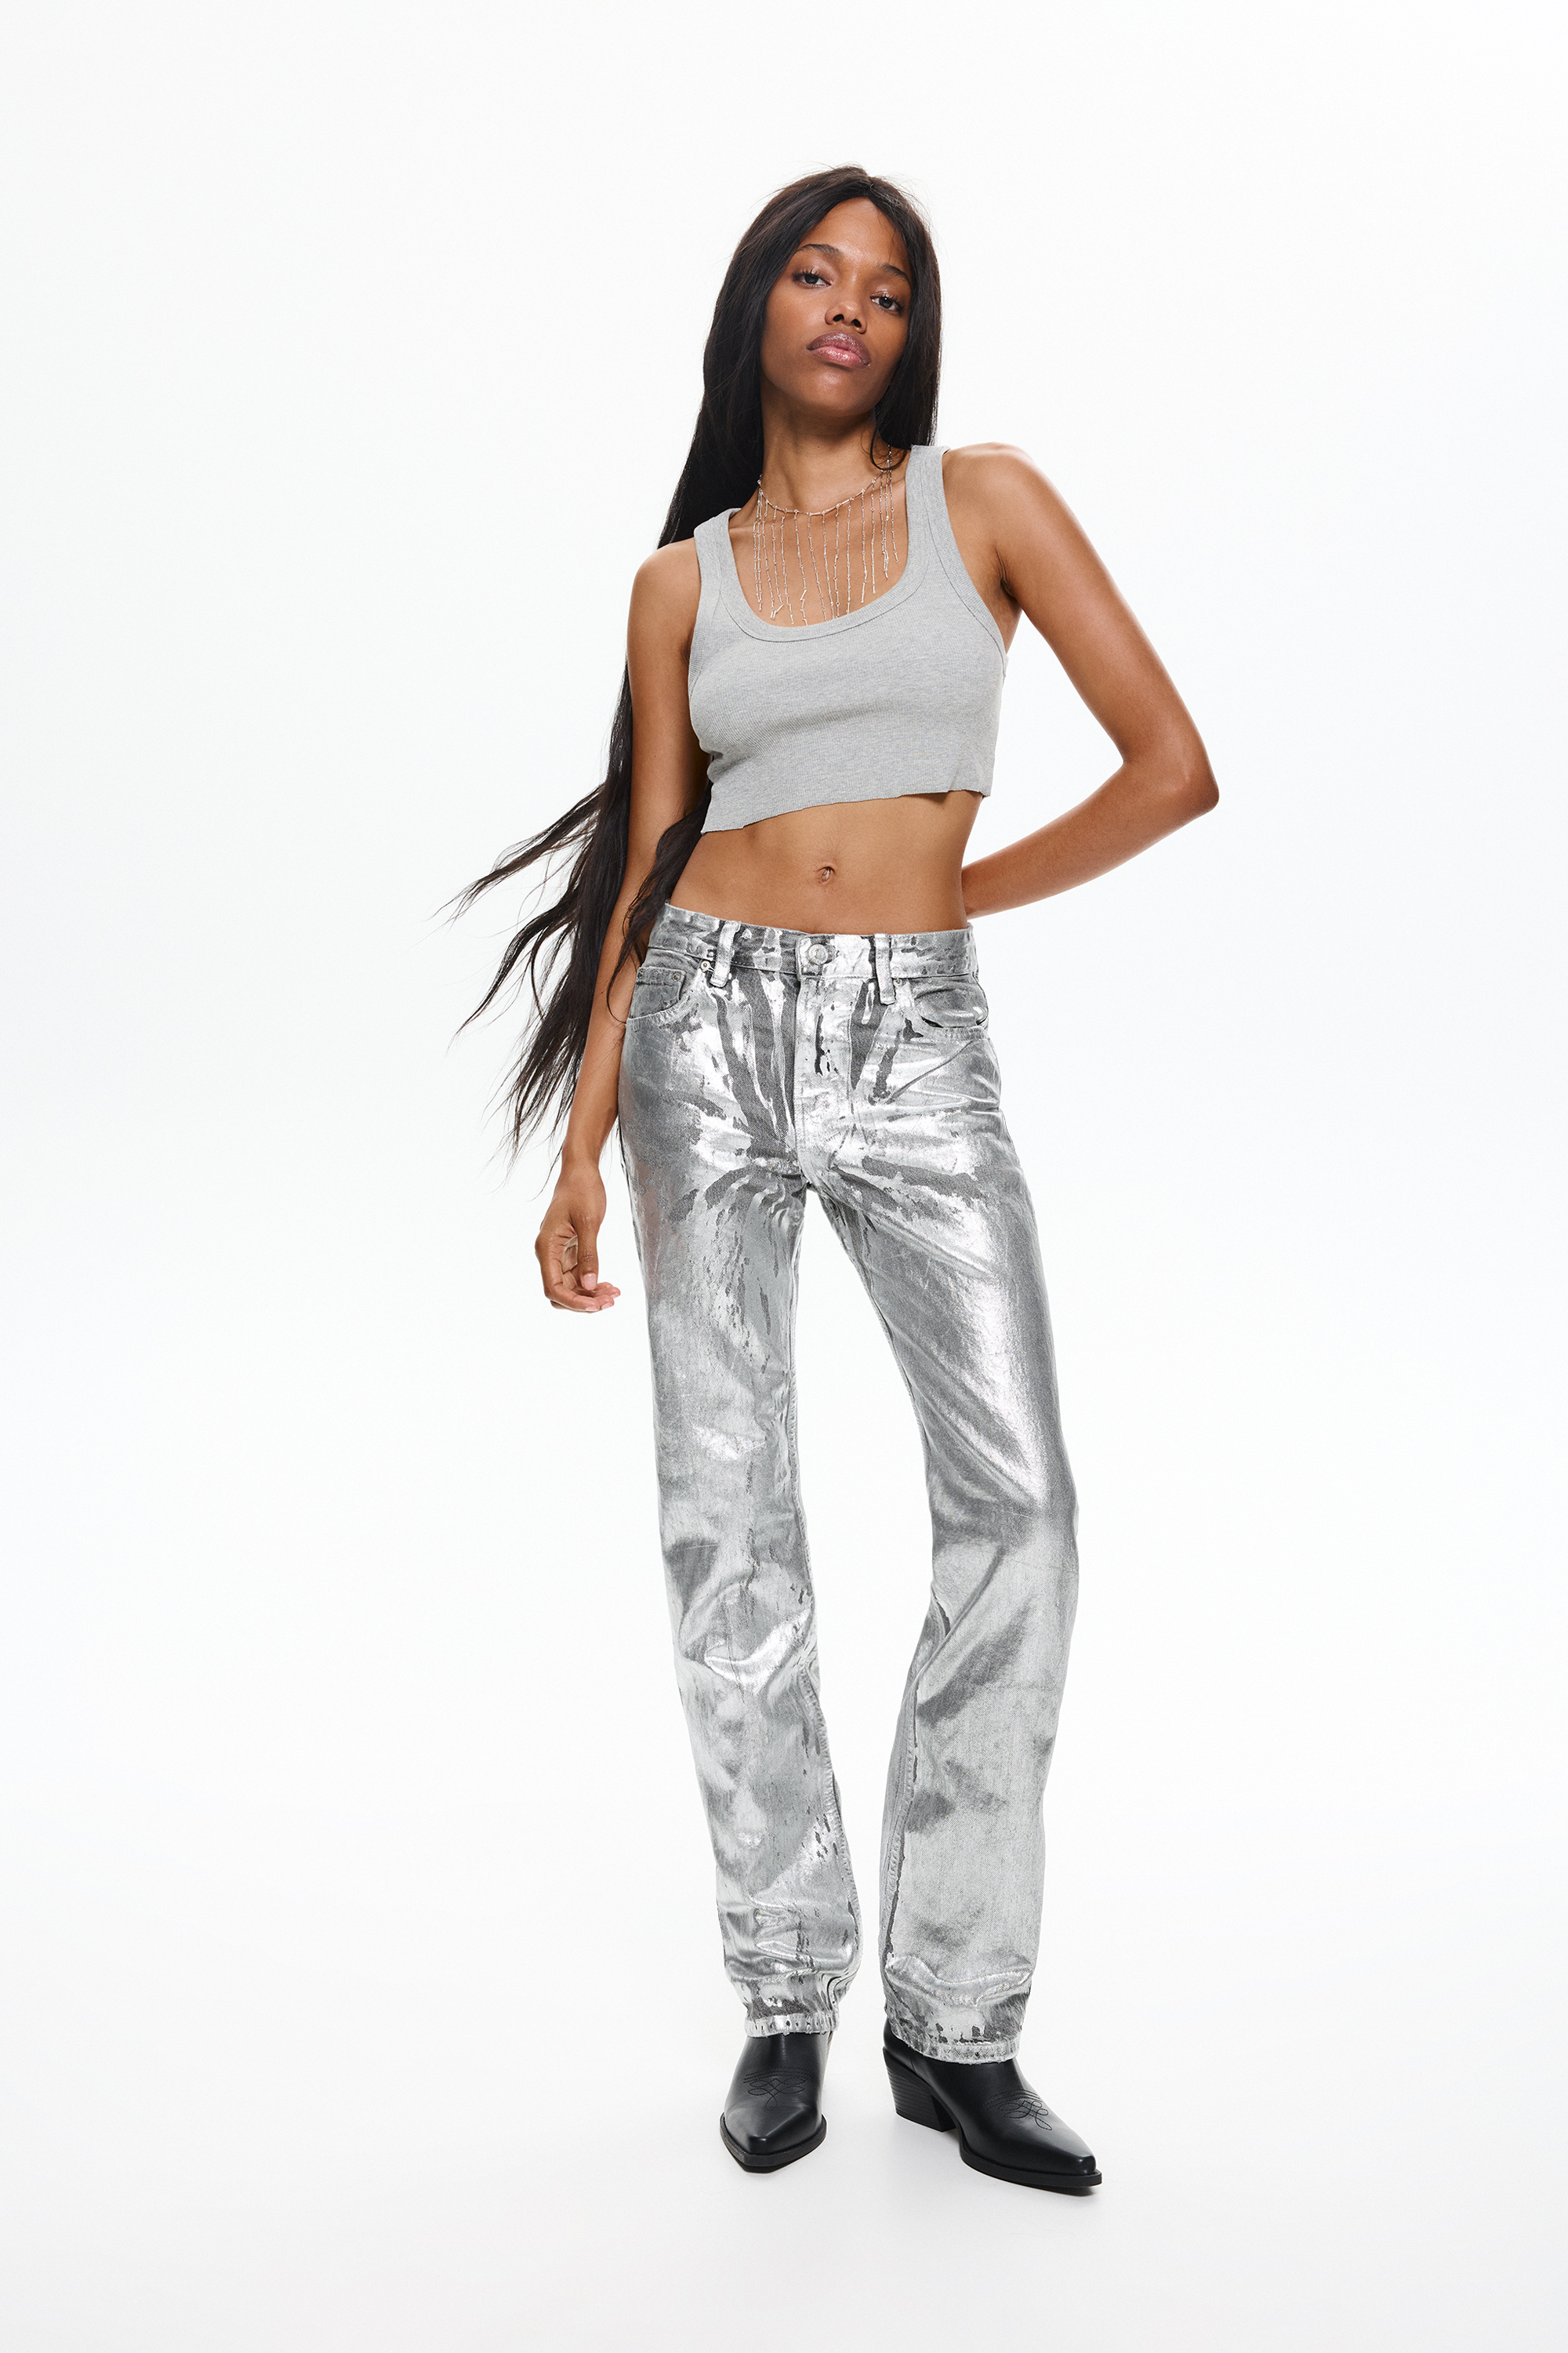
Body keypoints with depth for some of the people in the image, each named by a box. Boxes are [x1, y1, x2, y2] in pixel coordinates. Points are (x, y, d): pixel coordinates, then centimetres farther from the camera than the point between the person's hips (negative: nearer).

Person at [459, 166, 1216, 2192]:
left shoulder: (984, 498, 5)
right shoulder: (682, 579, 10)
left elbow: (1175, 769, -1)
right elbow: (645, 872, 9)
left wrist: (946, 898, 4)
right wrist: (580, 1151, 2)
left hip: (914, 1036, -1)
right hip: (710, 1027, 2)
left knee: (1014, 1494, -12)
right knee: (727, 1506, 0)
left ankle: (955, 2022, 1)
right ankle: (788, 1999, 13)